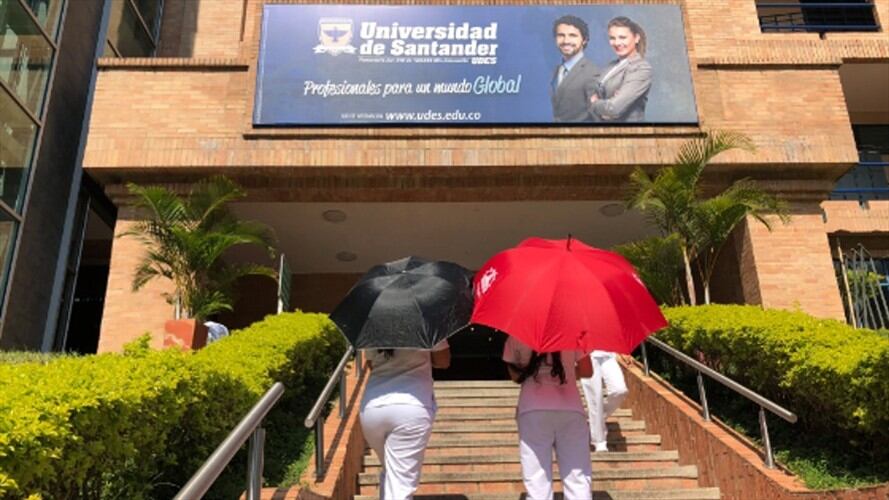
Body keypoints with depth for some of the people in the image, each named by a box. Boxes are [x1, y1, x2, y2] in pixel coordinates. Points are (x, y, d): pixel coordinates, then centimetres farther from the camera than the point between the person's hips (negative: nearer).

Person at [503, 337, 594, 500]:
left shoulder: (516, 336, 6)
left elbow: (515, 375, 10)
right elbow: (587, 370, 9)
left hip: (533, 410, 0)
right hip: (570, 409, 1)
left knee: (537, 481, 0)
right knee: (578, 478, 4)